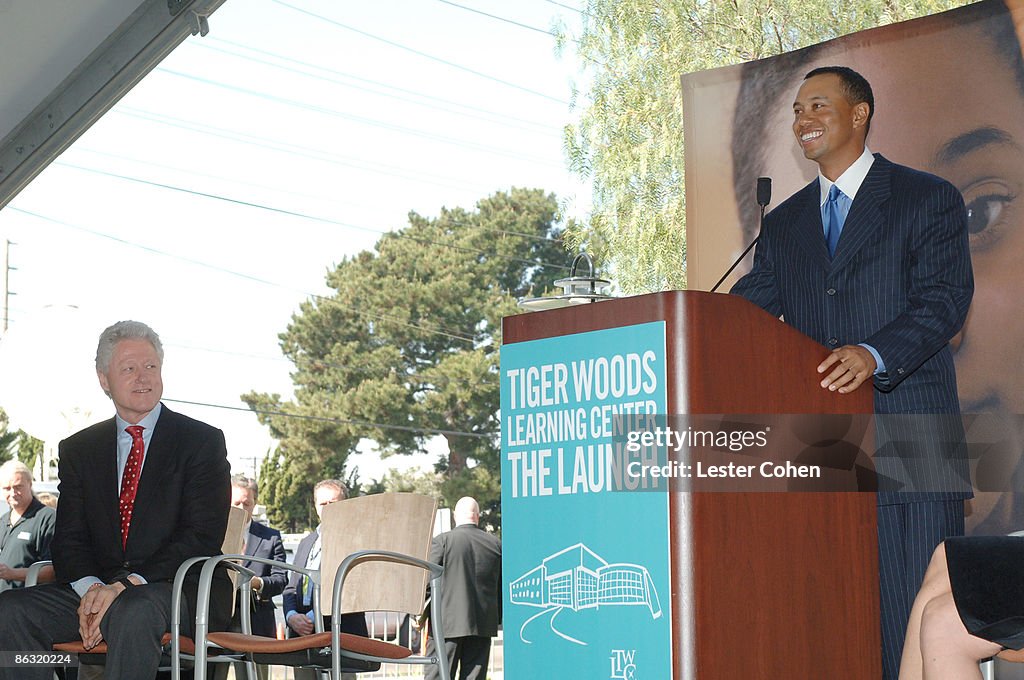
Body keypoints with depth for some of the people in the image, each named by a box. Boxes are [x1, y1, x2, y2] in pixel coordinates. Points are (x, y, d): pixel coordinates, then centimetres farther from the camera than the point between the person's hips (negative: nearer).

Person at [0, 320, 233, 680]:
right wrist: (89, 587, -16)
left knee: (133, 612, -38)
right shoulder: (78, 450, 16)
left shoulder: (203, 441, 3)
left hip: (180, 588, -4)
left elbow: (203, 535, -7)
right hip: (97, 588, 4)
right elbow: (68, 538, 9)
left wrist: (127, 585, -19)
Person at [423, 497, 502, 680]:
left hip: (447, 623, -3)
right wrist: (496, 619, 20)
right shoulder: (496, 545, 7)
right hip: (482, 624, 3)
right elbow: (502, 588, 11)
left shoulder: (443, 540, -5)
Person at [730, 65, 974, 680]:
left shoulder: (929, 200, 4)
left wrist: (873, 354, -25)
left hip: (909, 443, -4)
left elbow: (944, 300, -8)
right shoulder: (784, 222, 21)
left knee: (920, 615, -6)